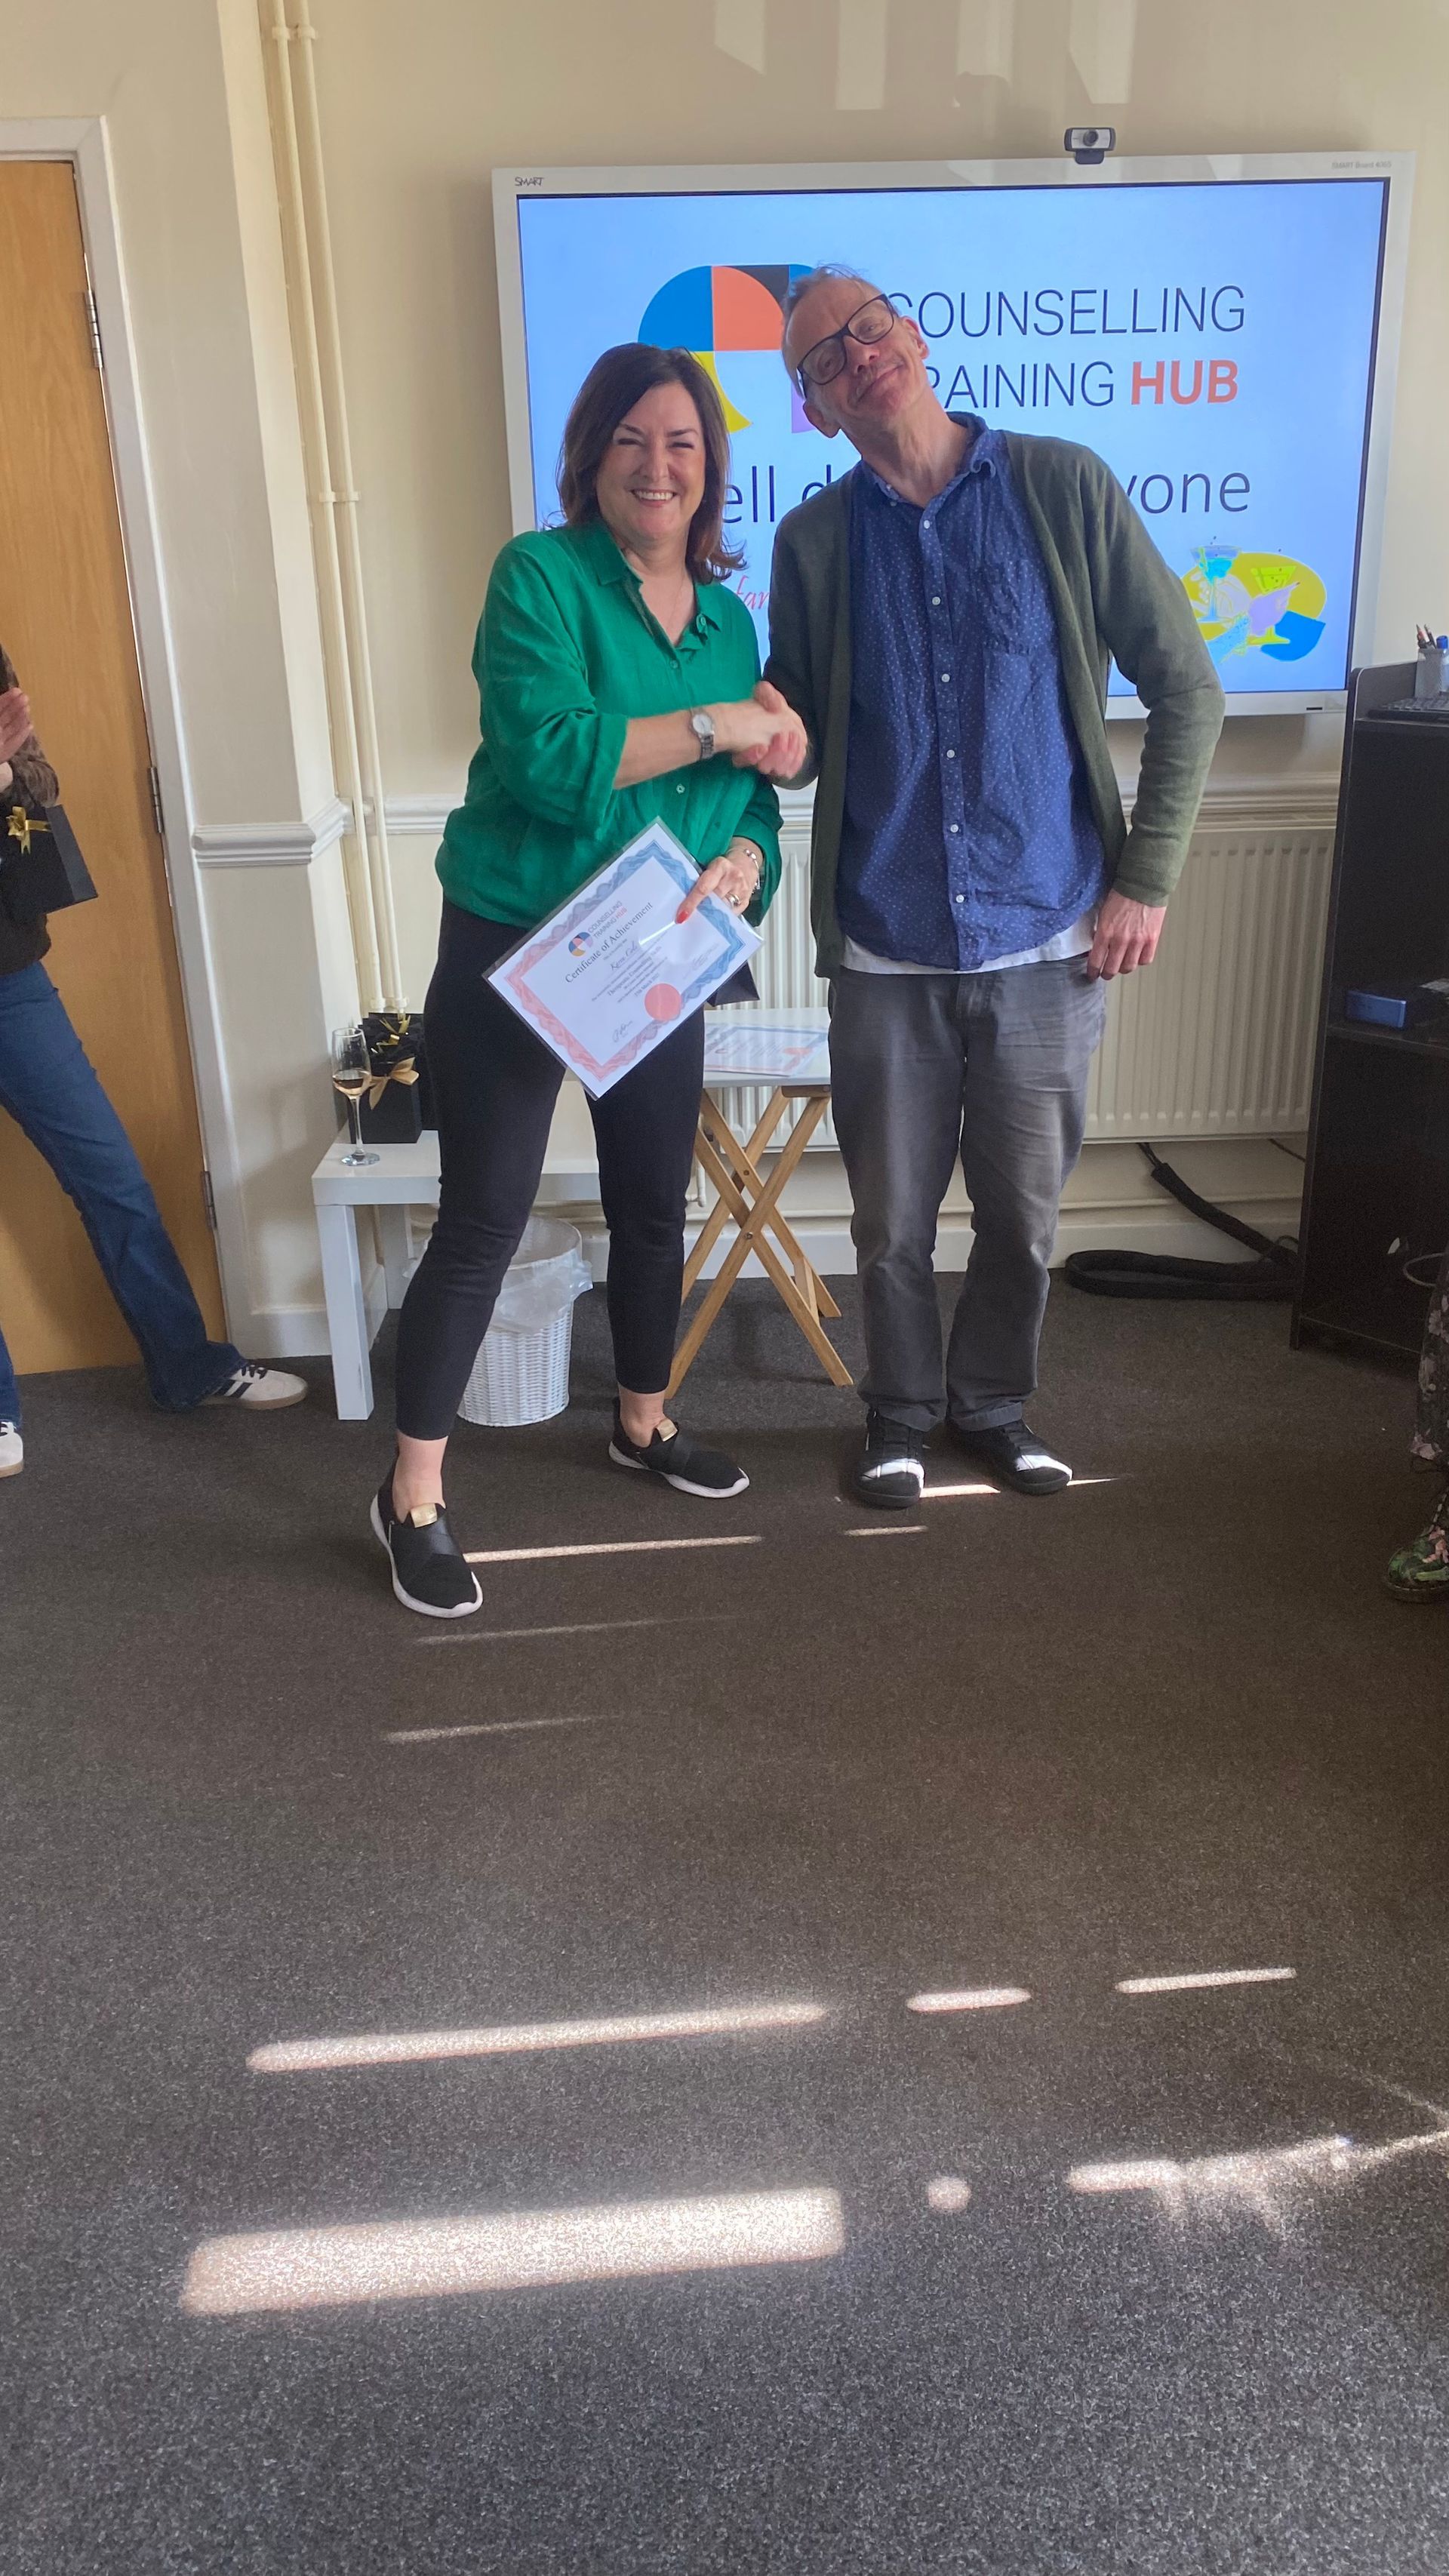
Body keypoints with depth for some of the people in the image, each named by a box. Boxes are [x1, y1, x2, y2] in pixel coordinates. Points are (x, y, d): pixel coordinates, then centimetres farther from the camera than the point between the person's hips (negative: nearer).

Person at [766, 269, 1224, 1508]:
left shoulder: (1063, 487, -1)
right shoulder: (813, 541, 4)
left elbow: (1186, 690, 1)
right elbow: (797, 744, 8)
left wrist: (1146, 879, -4)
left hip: (1048, 939, -1)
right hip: (887, 949, 1)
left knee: (1024, 1210, 10)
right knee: (894, 1219, 9)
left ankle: (994, 1401, 34)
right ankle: (901, 1409, 33)